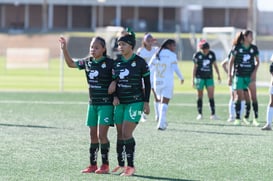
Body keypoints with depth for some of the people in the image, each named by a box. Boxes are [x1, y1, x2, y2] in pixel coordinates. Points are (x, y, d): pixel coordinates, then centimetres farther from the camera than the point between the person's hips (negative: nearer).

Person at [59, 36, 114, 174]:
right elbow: (71, 64, 15)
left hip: (106, 104, -6)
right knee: (93, 135, 9)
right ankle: (93, 165, 15)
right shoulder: (87, 62, 6)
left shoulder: (109, 63, -11)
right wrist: (64, 49, 5)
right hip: (92, 104, 6)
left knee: (101, 135, -8)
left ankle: (105, 165, 2)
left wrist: (115, 96, -15)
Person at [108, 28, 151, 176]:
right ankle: (121, 165, 19)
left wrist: (146, 102, -5)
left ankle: (131, 166, -8)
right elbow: (114, 81, 14)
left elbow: (147, 83, -2)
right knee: (120, 134, 8)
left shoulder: (140, 62, -7)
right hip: (120, 103, 6)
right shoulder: (117, 63, 7)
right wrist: (115, 96, -2)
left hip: (135, 102, -6)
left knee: (126, 133, -14)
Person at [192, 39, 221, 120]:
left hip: (209, 77, 2)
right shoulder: (197, 55, -6)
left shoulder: (212, 54, 1)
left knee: (211, 96, -6)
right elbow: (195, 67, -1)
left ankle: (213, 114, -6)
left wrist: (218, 75, 8)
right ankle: (200, 114, 11)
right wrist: (193, 80, -2)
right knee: (200, 96, 4)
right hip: (200, 77, -2)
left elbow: (215, 65, 12)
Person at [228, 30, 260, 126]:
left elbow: (257, 61, 12)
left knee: (254, 96, -8)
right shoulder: (237, 48, -5)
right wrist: (230, 76, -1)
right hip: (239, 75, -2)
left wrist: (254, 72, -4)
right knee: (239, 97, 1)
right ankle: (237, 118, 11)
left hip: (250, 75, 2)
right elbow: (231, 62, 2)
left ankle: (255, 119, -5)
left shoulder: (254, 48, 2)